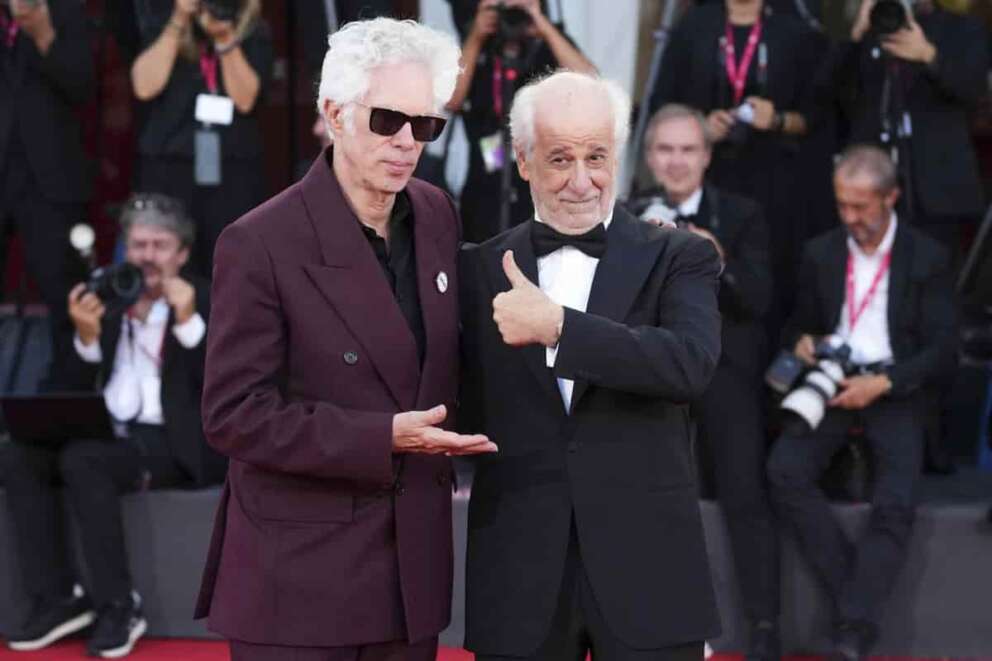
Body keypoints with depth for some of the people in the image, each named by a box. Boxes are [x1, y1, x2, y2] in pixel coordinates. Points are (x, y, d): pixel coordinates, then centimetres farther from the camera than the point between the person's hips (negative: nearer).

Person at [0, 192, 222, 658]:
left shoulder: (210, 303, -1)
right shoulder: (106, 299, 11)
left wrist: (188, 322, -24)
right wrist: (85, 336, -12)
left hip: (177, 443, -5)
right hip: (108, 432, 5)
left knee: (82, 461, -31)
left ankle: (118, 605, -22)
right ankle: (57, 599, -15)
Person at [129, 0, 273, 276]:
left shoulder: (254, 34, 4)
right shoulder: (159, 23, 5)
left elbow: (245, 99, -8)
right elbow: (145, 87, -10)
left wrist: (225, 39, -18)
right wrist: (178, 23, -13)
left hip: (233, 173, 0)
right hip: (169, 169, 0)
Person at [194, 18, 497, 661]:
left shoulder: (438, 216, 5)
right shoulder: (260, 244, -13)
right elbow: (234, 414, -15)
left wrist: (437, 456, 8)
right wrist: (383, 440, -20)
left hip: (414, 565, 6)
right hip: (298, 574, -5)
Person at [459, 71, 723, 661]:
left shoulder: (680, 258, 2)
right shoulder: (483, 270, 9)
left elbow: (693, 364, -17)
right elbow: (471, 411, 15)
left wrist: (556, 325, -19)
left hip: (647, 571, -2)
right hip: (519, 580, 2)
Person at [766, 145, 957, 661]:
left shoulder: (927, 258, 0)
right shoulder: (821, 253, 10)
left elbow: (942, 349, -3)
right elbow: (801, 323, 21)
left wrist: (883, 384, -16)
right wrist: (802, 343, -5)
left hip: (896, 389, -3)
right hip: (831, 385, 3)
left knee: (895, 503, -28)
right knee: (784, 470, -27)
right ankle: (852, 587, -19)